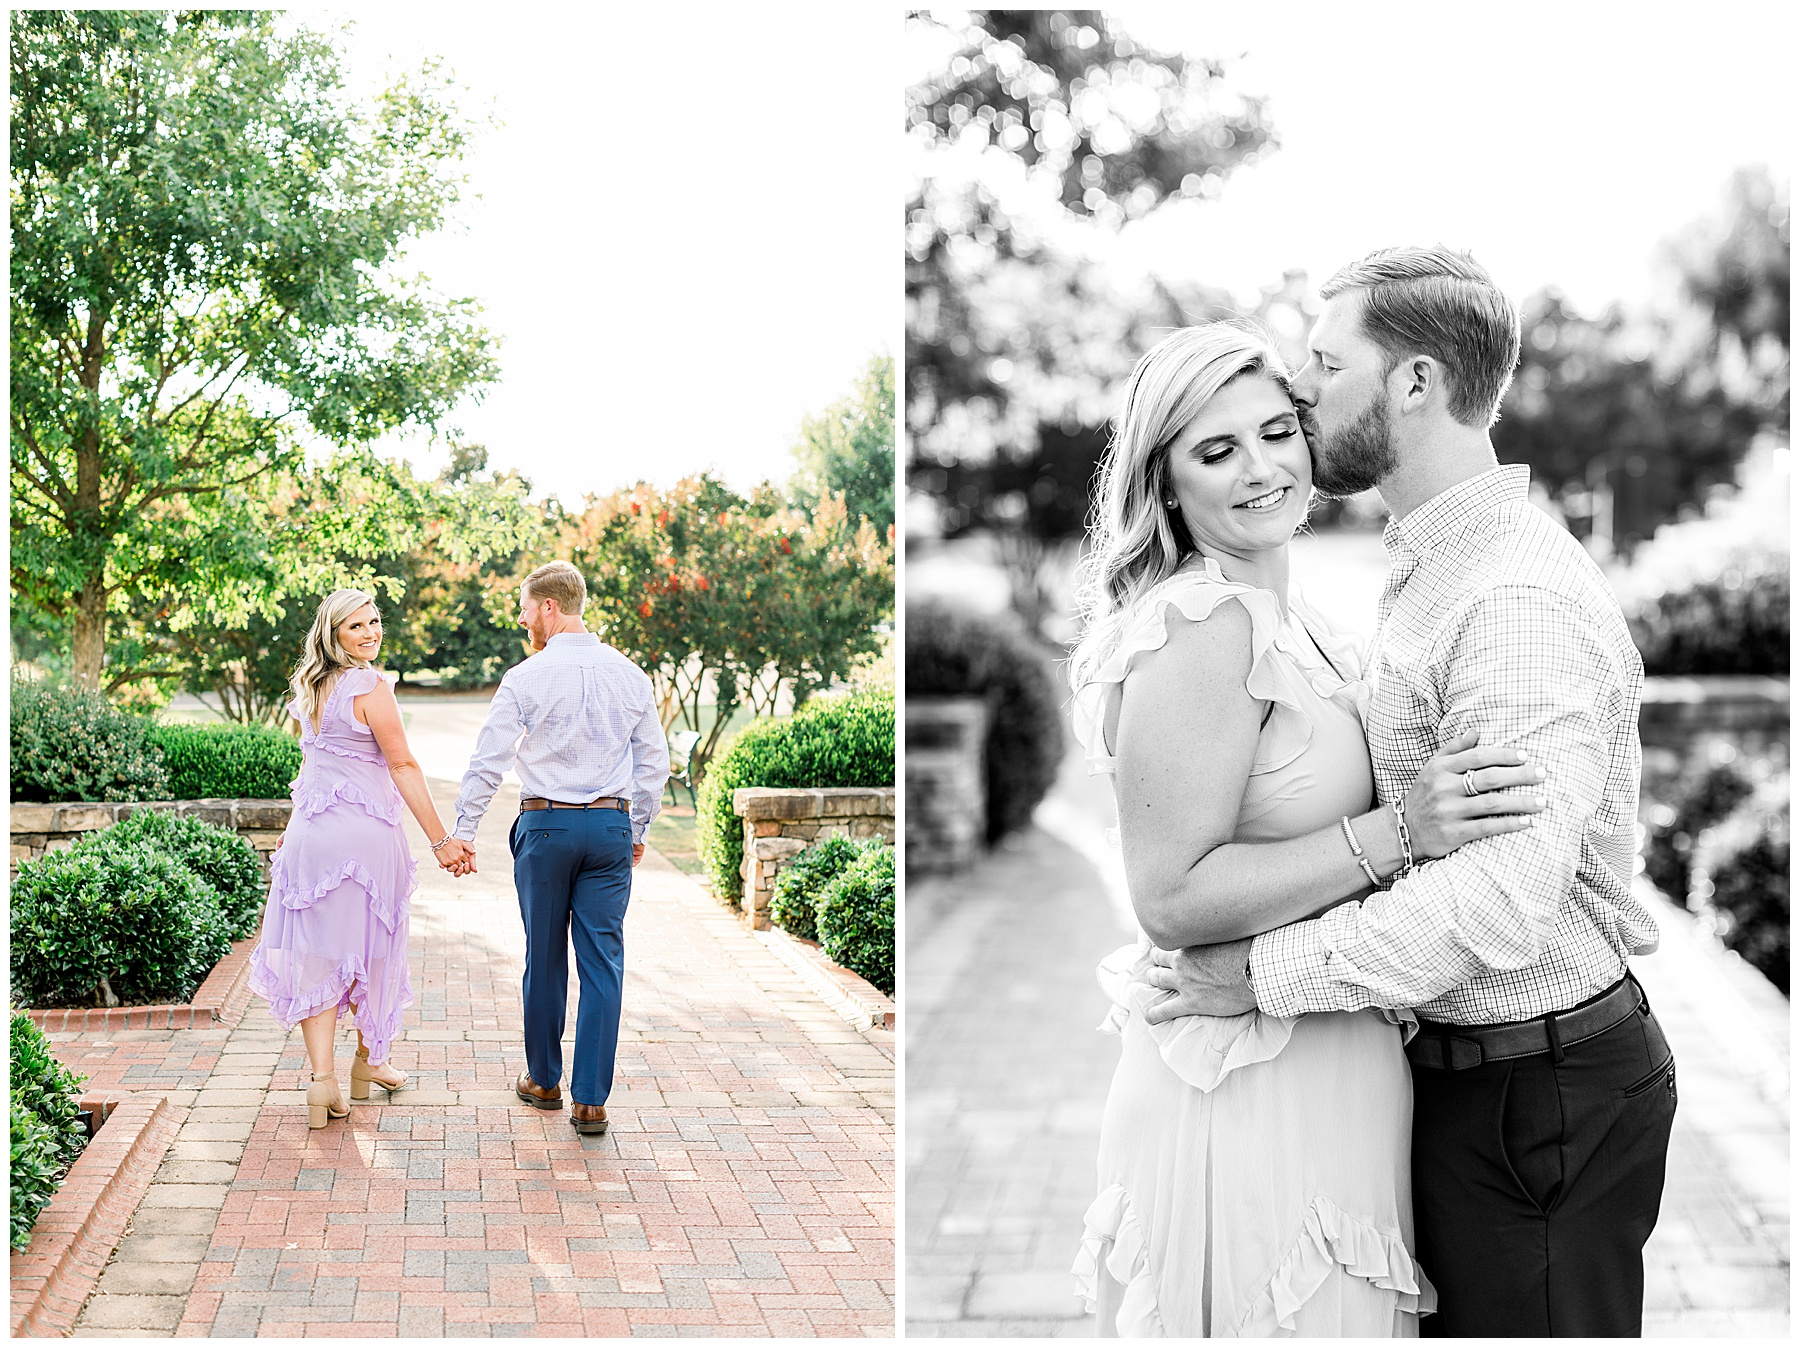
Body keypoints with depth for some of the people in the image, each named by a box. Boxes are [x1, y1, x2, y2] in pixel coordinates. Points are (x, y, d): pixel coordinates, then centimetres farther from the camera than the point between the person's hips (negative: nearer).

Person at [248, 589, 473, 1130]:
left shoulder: (312, 687, 10)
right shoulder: (371, 687, -12)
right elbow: (403, 767, -14)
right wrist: (441, 840, -13)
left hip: (311, 832, 5)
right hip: (366, 832, -5)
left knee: (317, 950, 4)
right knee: (369, 946, 12)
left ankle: (323, 1076, -5)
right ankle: (368, 1061, 28)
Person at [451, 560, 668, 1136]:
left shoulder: (526, 678, -7)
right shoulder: (630, 675, 4)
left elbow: (488, 760, -7)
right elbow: (654, 761, 8)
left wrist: (462, 832, 0)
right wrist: (638, 830, 19)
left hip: (545, 825, -2)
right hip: (612, 826, 2)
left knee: (544, 958, 12)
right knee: (602, 962, 2)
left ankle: (543, 1080, 25)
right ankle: (590, 1100, 1)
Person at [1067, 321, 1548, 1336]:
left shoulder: (1293, 624, 11)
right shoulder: (1202, 625, -18)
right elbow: (1172, 896, -23)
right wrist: (1400, 830, -26)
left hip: (1329, 1070, 9)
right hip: (1254, 1093, -9)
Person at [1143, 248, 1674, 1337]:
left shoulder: (1523, 601, -23)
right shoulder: (1433, 575, 12)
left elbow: (1497, 901, -31)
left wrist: (1263, 973, -24)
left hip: (1539, 1095, -9)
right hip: (1464, 1069, 10)